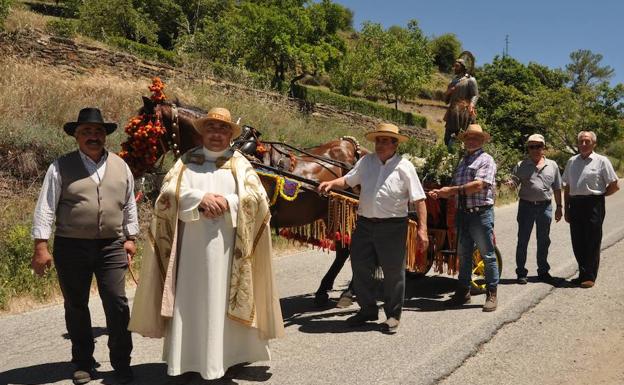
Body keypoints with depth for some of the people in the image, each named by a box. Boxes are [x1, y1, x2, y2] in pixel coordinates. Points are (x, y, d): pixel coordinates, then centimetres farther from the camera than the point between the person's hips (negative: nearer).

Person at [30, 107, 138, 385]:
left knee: (117, 304, 0)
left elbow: (129, 205, 14)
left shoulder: (120, 166, 7)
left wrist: (130, 238, 12)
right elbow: (46, 207, -4)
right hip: (71, 247, -1)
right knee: (76, 306, 10)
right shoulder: (61, 167, -2)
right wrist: (41, 246, -9)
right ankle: (83, 363, 26)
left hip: (111, 247, 1)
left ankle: (121, 363, 14)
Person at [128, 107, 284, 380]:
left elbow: (257, 197, -1)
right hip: (190, 247, 1)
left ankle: (227, 355, 12)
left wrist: (228, 202, -15)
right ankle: (186, 358, 11)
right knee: (189, 301, 3)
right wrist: (200, 198, -16)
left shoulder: (240, 163, 10)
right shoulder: (187, 160, 12)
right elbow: (168, 191, -2)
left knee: (222, 301, 3)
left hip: (225, 248, -1)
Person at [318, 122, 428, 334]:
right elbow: (347, 180, 15)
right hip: (364, 224, 4)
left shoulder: (404, 166, -5)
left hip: (392, 227, -4)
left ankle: (393, 315, 24)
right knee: (360, 268, 11)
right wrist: (331, 183, -7)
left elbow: (419, 200, -7)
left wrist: (422, 229, -13)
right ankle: (367, 310, 30)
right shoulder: (366, 161, 6)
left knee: (393, 272, 6)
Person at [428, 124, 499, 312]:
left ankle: (491, 294, 9)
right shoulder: (462, 161, 18)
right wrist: (441, 193, -4)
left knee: (488, 255, 1)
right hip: (462, 213, 7)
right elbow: (456, 189, 15)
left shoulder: (486, 159, -5)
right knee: (463, 254, 13)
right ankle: (463, 292, 23)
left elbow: (478, 185, -18)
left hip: (481, 213, -7)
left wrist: (452, 190, -15)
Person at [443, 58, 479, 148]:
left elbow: (475, 96, -5)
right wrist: (447, 92, 4)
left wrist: (471, 106, -26)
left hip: (465, 112, -6)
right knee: (448, 138, -1)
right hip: (453, 113, 6)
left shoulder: (470, 80, 6)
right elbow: (446, 100, 26)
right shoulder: (452, 82, 26)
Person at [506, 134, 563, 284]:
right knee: (523, 240, 2)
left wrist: (559, 207, 10)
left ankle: (543, 271, 25)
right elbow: (514, 182, -5)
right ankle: (521, 272, 10)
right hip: (526, 205, -2)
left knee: (543, 240, 12)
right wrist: (510, 183, -29)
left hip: (545, 206, 2)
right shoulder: (521, 166, 2)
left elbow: (557, 188, 12)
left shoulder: (552, 165, 9)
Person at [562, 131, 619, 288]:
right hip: (575, 204, 5)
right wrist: (567, 209, 12)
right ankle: (583, 273, 23)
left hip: (593, 205, -4)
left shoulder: (602, 161, -2)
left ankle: (590, 277, 12)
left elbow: (614, 186, 0)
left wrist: (599, 195, 0)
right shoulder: (572, 161, 11)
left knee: (592, 243, 1)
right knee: (577, 242, 9)